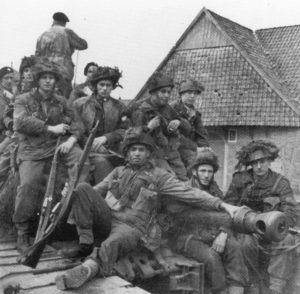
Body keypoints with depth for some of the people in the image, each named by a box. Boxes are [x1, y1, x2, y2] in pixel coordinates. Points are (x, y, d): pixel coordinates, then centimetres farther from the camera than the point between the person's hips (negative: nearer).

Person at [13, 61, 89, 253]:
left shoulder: (61, 102, 15)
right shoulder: (24, 100, 6)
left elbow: (75, 125, 12)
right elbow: (20, 123, -11)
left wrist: (71, 139, -11)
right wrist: (51, 128, -14)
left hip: (59, 144, 3)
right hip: (32, 150, -3)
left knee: (82, 159, -27)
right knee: (28, 184, -24)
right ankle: (22, 232, -7)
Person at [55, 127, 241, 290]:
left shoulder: (158, 176, 8)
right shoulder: (119, 171, 23)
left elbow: (189, 192, -1)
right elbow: (97, 190, 22)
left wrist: (221, 204, -11)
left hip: (131, 227, -4)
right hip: (107, 216, 5)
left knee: (110, 244, -39)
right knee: (83, 189, -18)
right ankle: (86, 242, -19)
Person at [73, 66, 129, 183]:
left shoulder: (119, 106, 14)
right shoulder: (80, 104, 9)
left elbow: (125, 130, 6)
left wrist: (106, 138, -9)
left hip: (113, 152, 2)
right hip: (90, 151, -1)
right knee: (101, 162, -32)